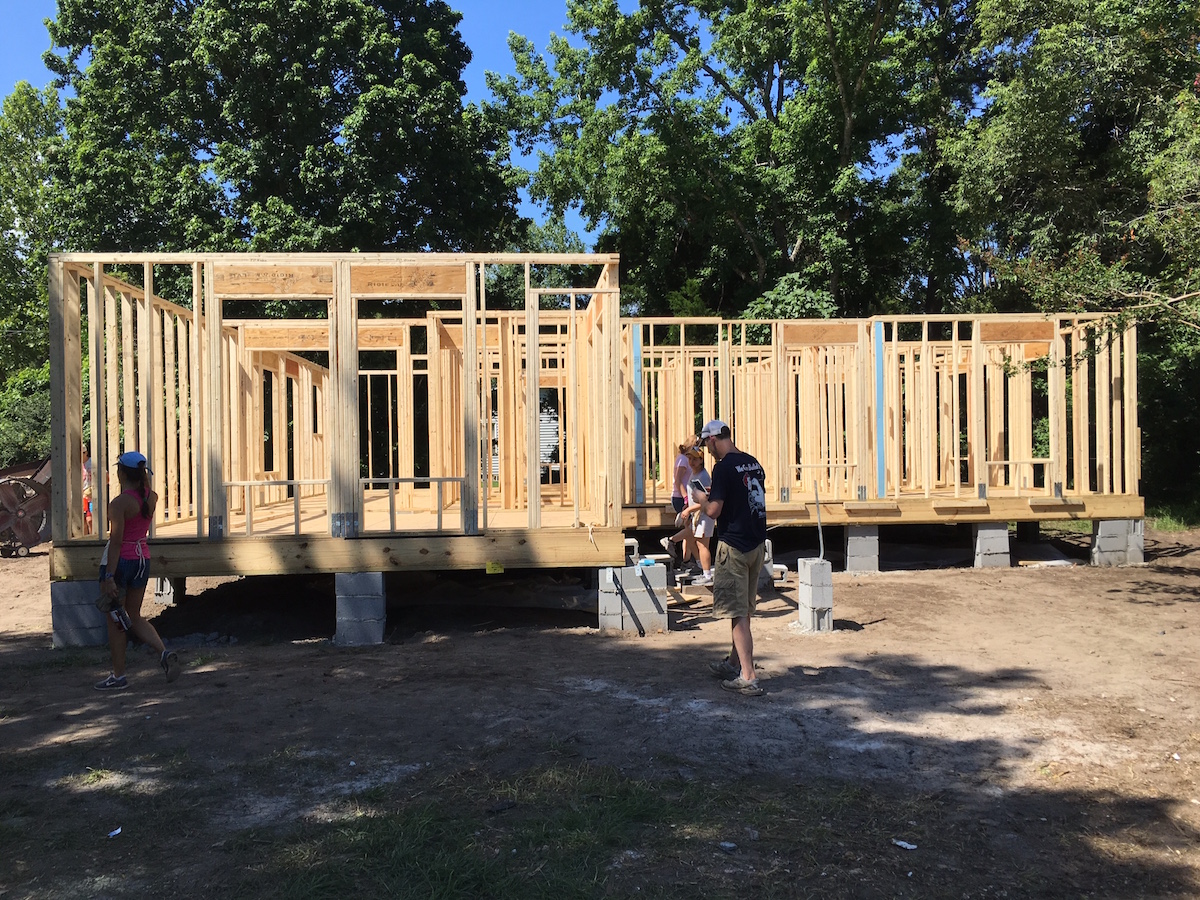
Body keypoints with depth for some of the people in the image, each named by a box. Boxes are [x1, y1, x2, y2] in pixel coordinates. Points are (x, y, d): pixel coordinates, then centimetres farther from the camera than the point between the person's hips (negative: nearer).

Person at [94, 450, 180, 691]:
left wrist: (109, 576, -20)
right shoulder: (152, 498, 1)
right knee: (134, 617, 18)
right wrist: (142, 474, 17)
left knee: (115, 620, 7)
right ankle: (164, 651, -3)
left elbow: (116, 542, -20)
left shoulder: (119, 503, -17)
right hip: (142, 559, 6)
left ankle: (118, 676, 13)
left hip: (121, 561, -6)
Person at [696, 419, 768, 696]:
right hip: (757, 544, 8)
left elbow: (714, 510, -19)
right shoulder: (754, 463, 9)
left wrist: (703, 500, 2)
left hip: (734, 546, -8)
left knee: (737, 613, -4)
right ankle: (734, 663, 32)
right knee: (744, 610, 18)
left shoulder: (724, 467, -16)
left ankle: (748, 678, -5)